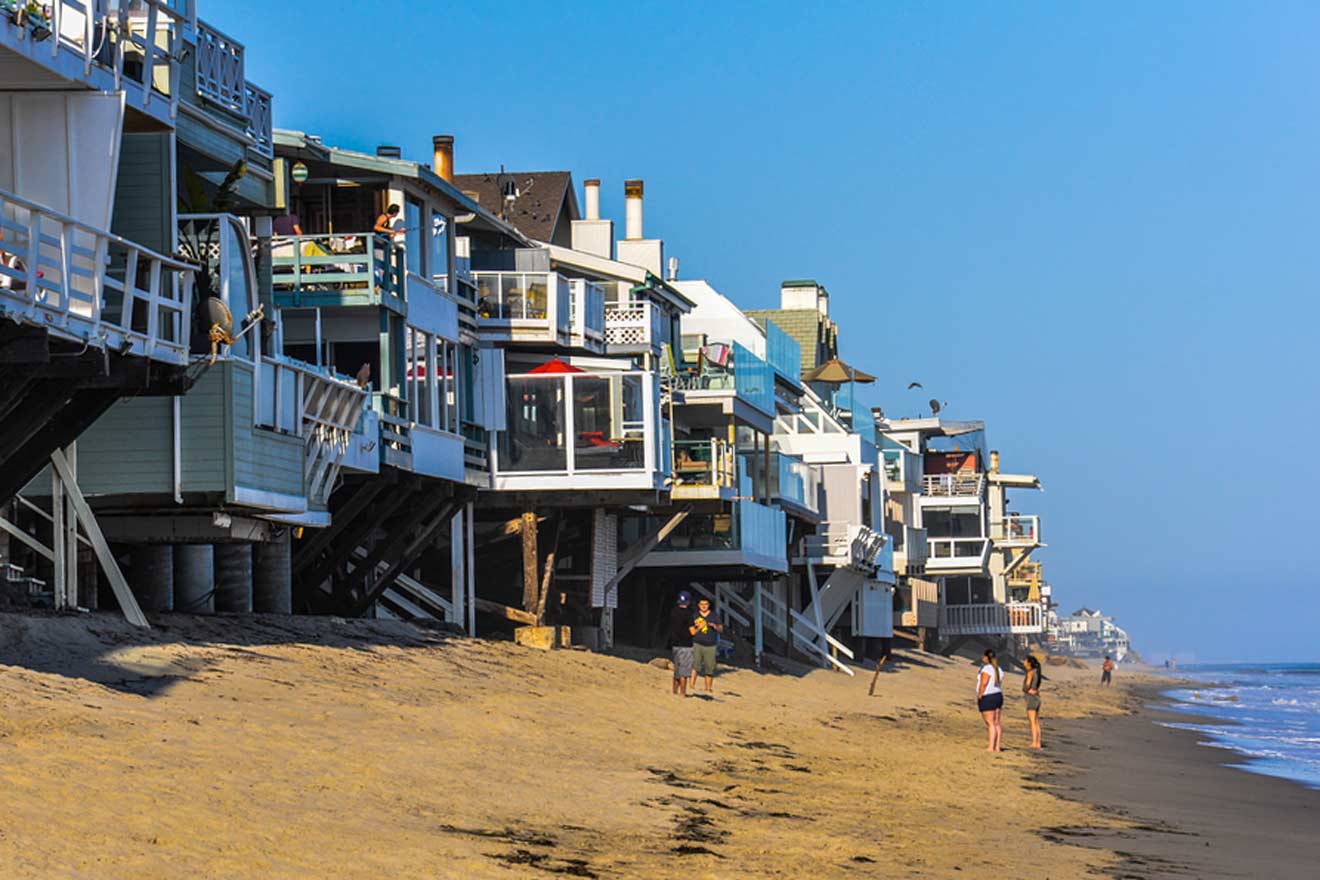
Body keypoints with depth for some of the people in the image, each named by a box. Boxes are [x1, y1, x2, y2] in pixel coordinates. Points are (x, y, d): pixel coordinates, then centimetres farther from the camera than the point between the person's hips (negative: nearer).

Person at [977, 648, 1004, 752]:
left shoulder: (987, 669, -16)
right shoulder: (998, 669, 11)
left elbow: (983, 684, -19)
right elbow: (999, 684, 13)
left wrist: (979, 697, -11)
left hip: (987, 697, -8)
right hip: (998, 696, 8)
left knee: (990, 723, -8)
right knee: (996, 723, 8)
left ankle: (991, 747, -9)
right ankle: (997, 747, 8)